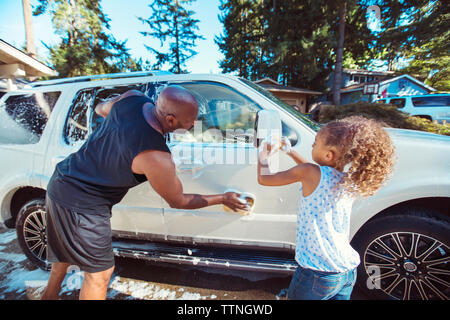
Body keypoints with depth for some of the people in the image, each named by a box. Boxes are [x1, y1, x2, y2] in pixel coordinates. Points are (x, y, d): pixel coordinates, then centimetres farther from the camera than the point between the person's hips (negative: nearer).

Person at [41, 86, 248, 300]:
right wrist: (223, 199, -4)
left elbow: (100, 109, 12)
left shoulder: (132, 99, -12)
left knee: (66, 249, 32)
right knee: (100, 272, 10)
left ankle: (51, 294, 59)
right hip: (81, 204, -9)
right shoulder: (156, 158, -31)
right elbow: (178, 201, -14)